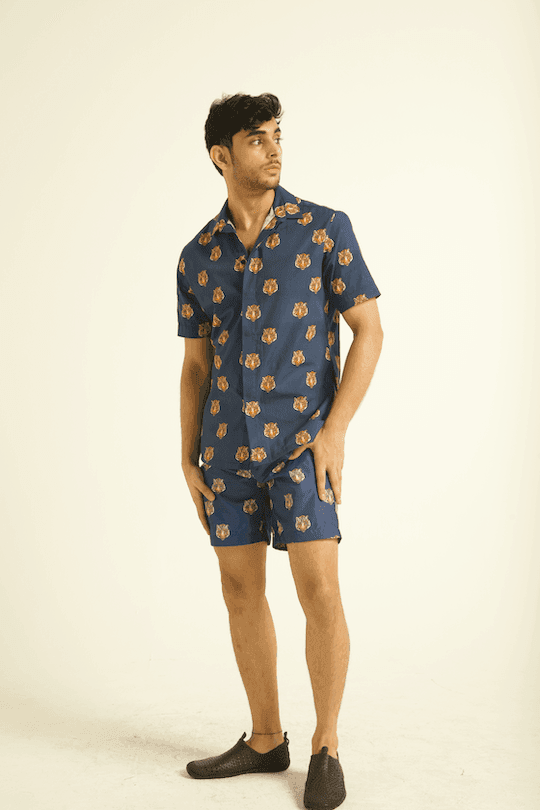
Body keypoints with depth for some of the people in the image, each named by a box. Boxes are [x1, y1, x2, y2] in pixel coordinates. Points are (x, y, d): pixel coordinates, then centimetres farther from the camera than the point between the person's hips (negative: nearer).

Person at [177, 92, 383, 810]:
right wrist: (189, 459, 5)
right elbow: (195, 365, 12)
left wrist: (334, 431, -16)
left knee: (318, 590, -11)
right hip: (230, 444, 4)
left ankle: (326, 749, 6)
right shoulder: (198, 255, 8)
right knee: (242, 590, 7)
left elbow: (370, 332, -6)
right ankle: (266, 740, 22)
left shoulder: (326, 228, -4)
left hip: (301, 439, -4)